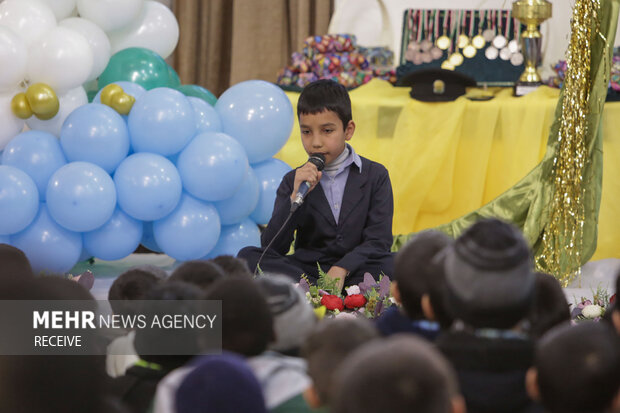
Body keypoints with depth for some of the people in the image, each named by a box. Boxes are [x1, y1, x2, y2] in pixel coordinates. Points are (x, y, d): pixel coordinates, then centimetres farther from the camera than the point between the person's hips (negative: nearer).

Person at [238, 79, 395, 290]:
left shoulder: (375, 175, 5)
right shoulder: (294, 181, 9)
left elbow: (378, 241, -5)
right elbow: (271, 247, -2)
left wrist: (341, 269, -22)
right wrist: (295, 198, -16)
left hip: (355, 270, -2)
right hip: (306, 269, 2)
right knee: (248, 256, -23)